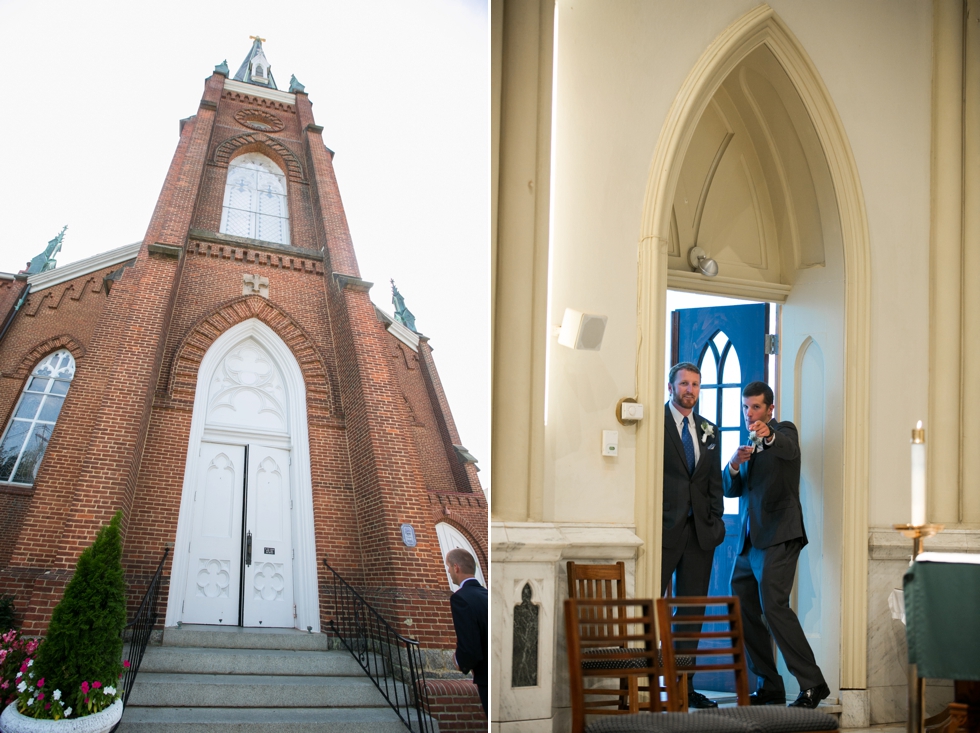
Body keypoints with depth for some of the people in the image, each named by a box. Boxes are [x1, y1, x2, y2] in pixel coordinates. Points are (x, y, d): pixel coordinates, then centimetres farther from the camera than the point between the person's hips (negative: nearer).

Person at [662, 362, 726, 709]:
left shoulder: (709, 430, 16)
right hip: (665, 527, -6)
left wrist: (716, 522, 6)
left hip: (699, 530, 6)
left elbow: (715, 480, 16)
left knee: (692, 610, 7)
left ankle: (684, 686, 13)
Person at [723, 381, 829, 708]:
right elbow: (730, 489, 14)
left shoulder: (784, 432, 0)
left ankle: (812, 684, -17)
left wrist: (768, 434, -47)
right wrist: (734, 465, -7)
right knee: (743, 611, 6)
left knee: (773, 605, -21)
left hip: (778, 537, -8)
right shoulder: (747, 444, 20)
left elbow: (788, 447, -25)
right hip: (749, 540, 8)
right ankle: (770, 688, 15)